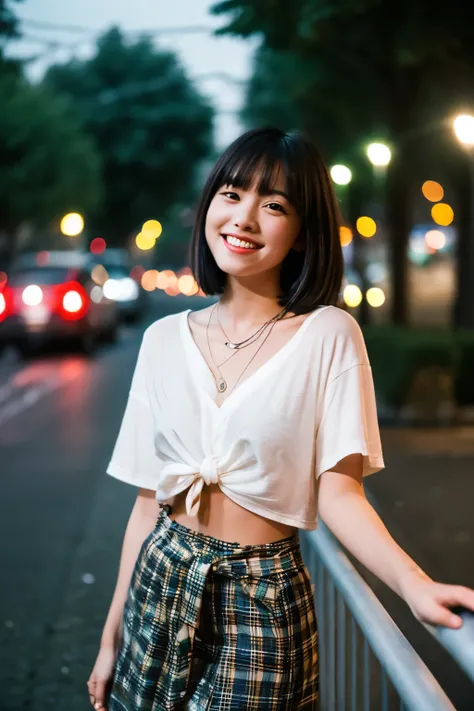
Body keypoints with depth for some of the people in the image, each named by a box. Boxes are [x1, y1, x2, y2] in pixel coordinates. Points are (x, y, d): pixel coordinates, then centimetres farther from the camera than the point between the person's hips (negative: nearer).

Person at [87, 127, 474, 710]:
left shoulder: (329, 335, -8)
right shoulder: (164, 339, 3)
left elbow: (338, 490, -13)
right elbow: (149, 499, 6)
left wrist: (415, 585, -30)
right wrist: (111, 637, 7)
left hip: (263, 603, -3)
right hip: (161, 585, 4)